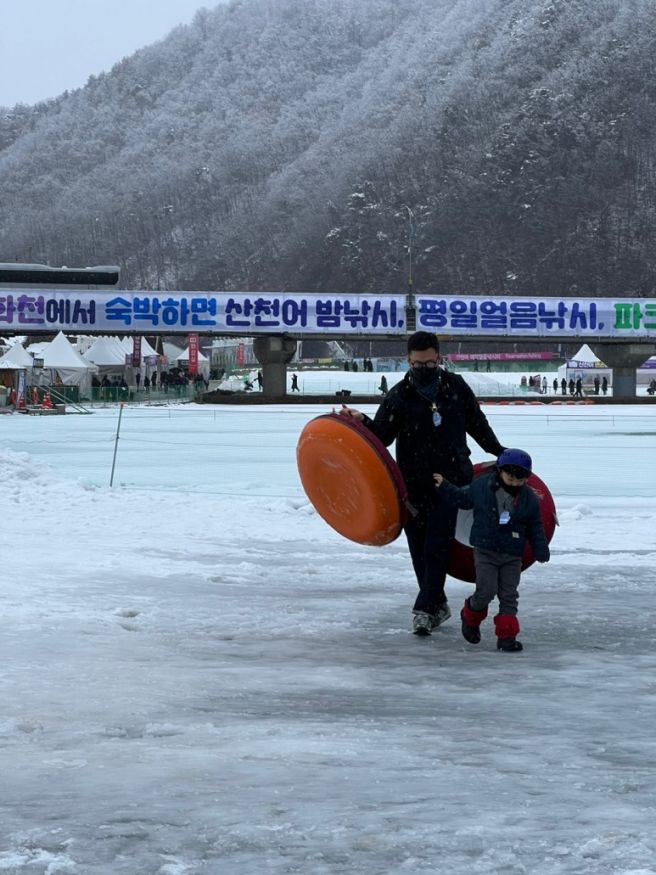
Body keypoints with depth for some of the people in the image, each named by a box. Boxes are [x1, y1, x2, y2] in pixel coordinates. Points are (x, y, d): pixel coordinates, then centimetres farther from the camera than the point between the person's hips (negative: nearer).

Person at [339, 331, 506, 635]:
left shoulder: (456, 387, 5)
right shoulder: (399, 396, 0)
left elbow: (477, 424, 19)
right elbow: (381, 436, -7)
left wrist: (498, 452, 26)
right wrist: (362, 422, -26)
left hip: (450, 480, -1)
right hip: (413, 482, 1)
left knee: (437, 546, -10)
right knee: (419, 549, 6)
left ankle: (425, 609, -10)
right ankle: (438, 605, 22)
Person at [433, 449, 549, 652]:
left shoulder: (529, 498, -2)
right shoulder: (482, 486, -5)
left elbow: (536, 528, 6)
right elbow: (463, 498, 13)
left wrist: (541, 551, 2)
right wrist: (445, 486, 5)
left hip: (513, 556, 2)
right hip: (485, 551, -2)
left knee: (509, 595, 1)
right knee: (486, 590, -10)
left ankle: (506, 635, 5)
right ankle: (470, 617, 19)